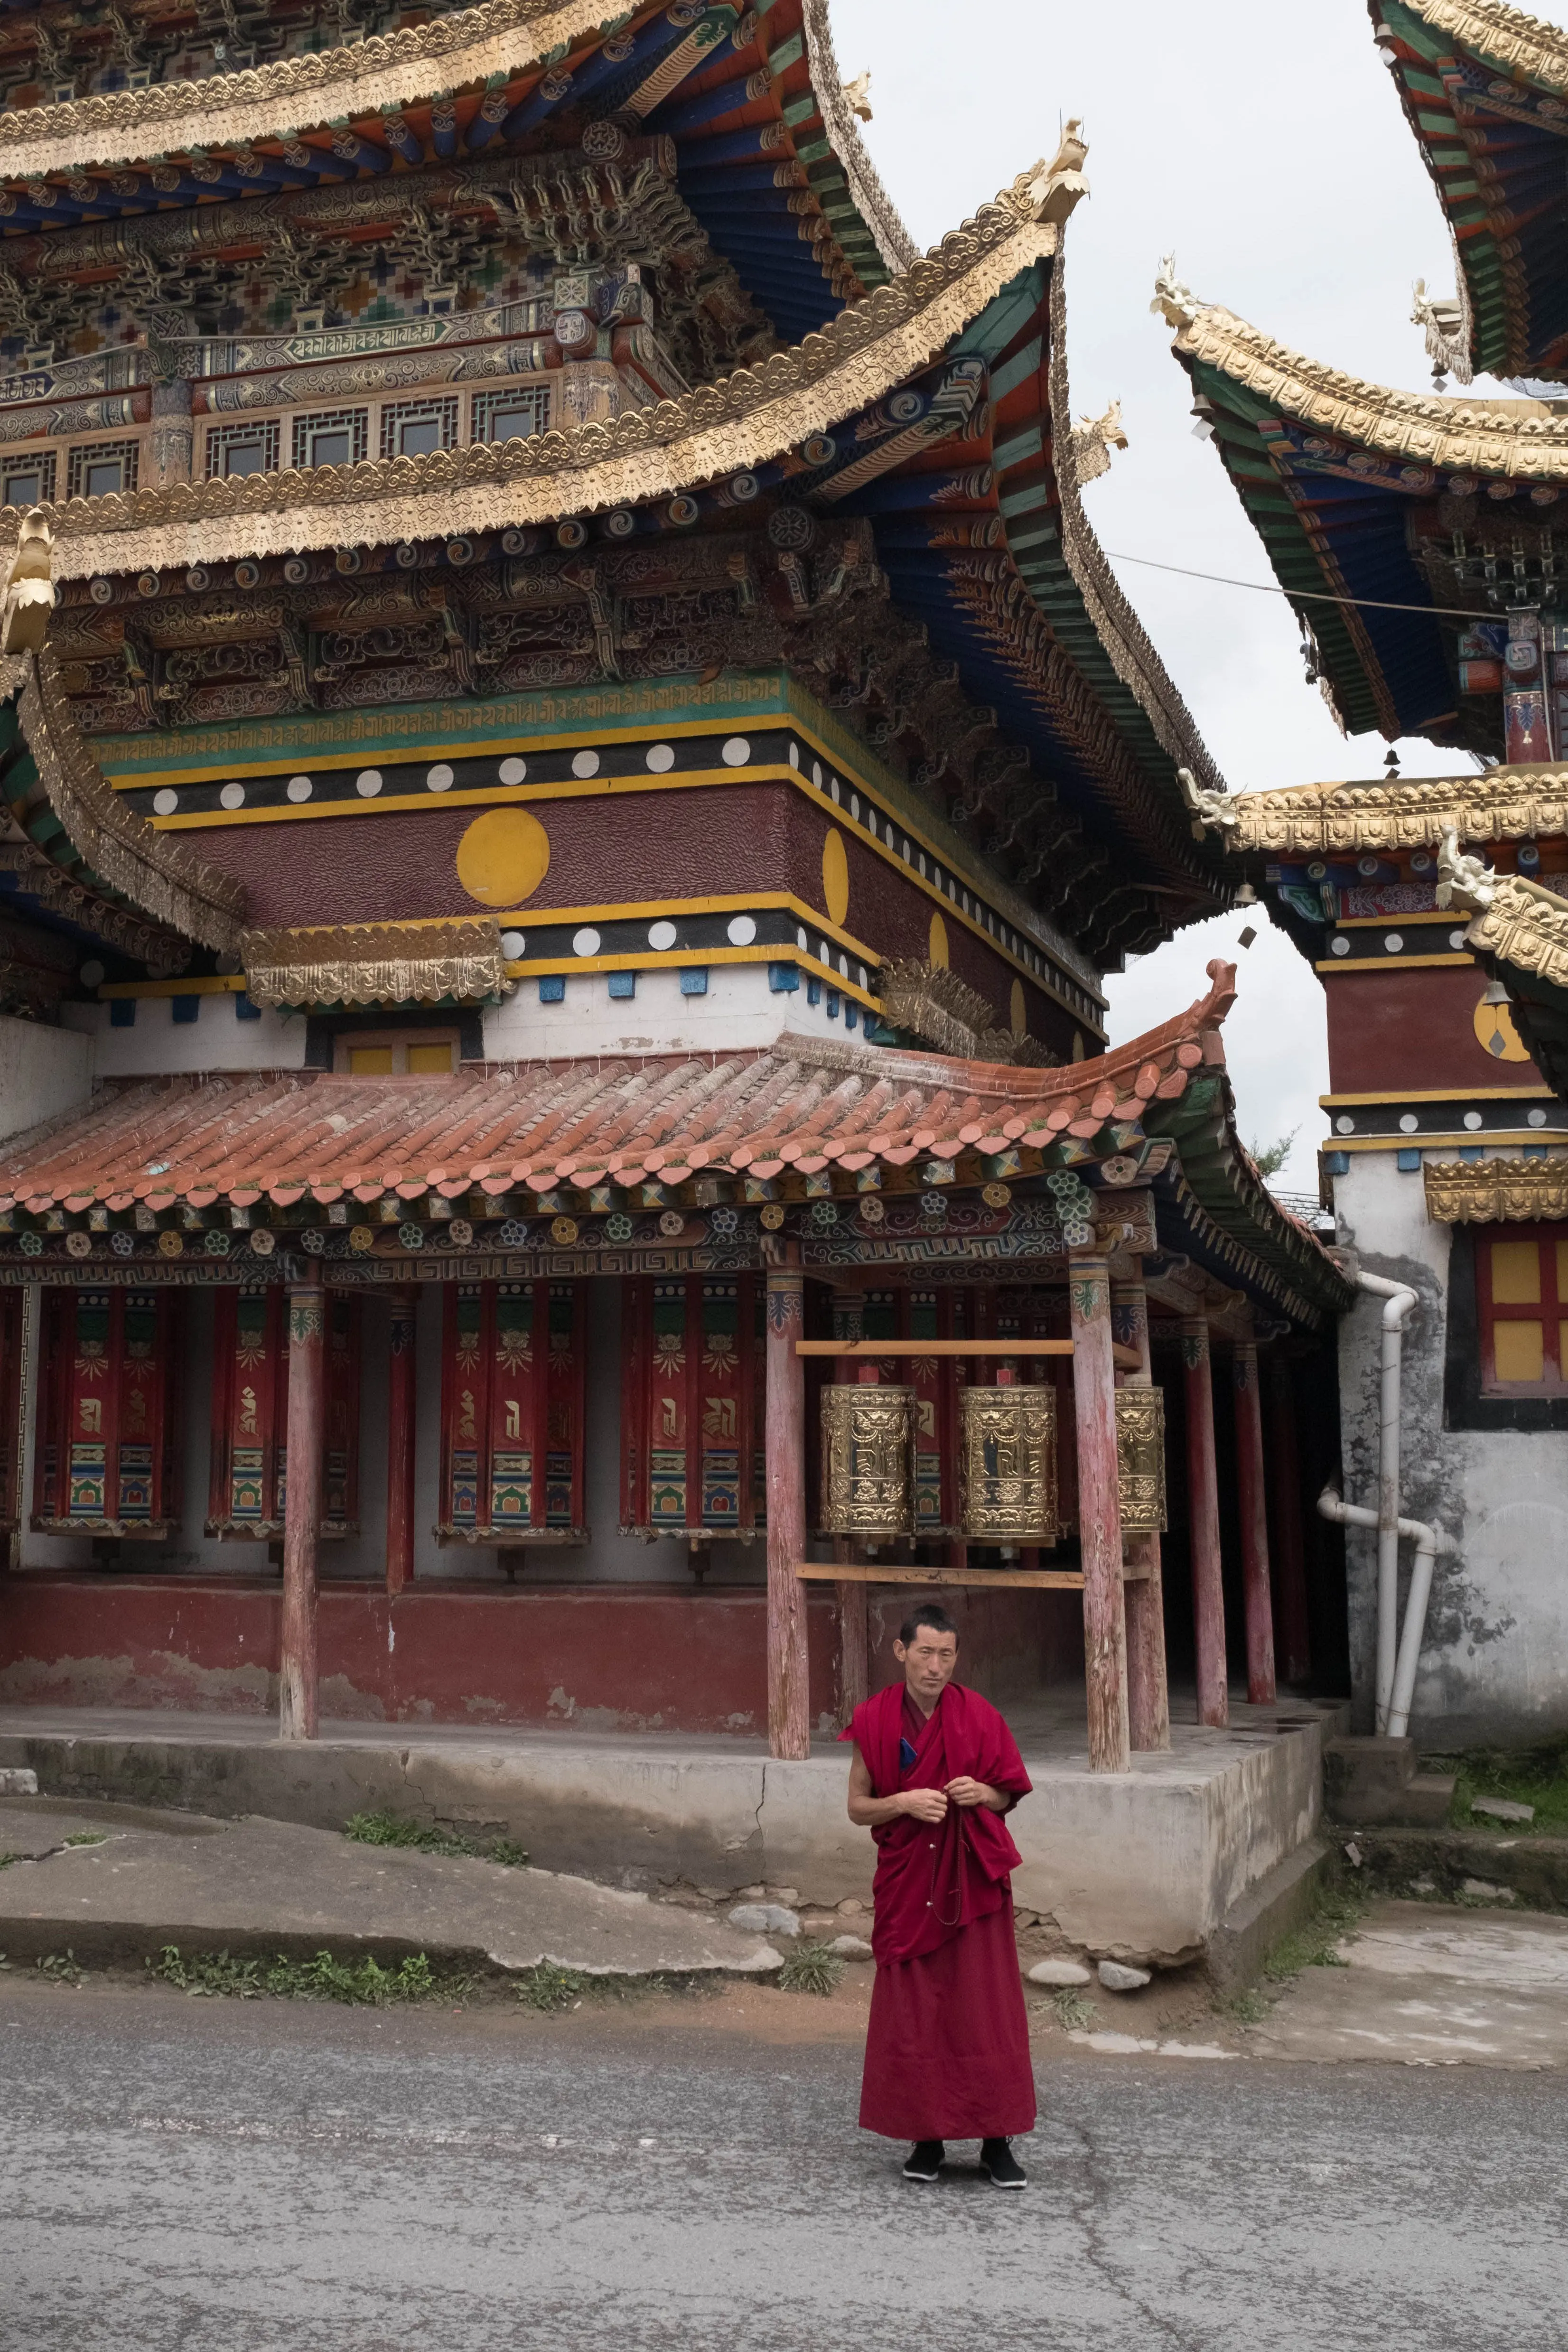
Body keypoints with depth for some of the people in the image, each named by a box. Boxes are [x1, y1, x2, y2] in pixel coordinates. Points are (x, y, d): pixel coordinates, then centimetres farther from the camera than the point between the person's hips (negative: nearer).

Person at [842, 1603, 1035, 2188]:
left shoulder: (978, 1716, -3)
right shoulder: (874, 1721, -2)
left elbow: (1008, 1794, 6)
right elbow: (858, 1808, 1)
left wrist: (982, 1794, -16)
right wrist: (904, 1802, -17)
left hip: (973, 1881, 0)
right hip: (906, 1884, 1)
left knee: (984, 2009, -1)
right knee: (913, 2013, 4)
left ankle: (996, 2143, 8)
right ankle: (927, 2138, 17)